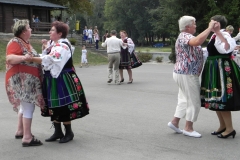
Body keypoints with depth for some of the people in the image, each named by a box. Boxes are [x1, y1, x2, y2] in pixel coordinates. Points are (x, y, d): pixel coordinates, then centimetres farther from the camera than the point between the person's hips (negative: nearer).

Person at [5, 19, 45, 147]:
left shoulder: (26, 43, 16)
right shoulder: (15, 42, -12)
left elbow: (31, 59, 22)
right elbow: (9, 58, -26)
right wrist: (23, 57, -42)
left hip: (28, 80, 11)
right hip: (21, 79, -11)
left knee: (25, 106, 19)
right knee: (29, 107, -11)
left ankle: (20, 131, 30)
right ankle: (27, 138, -8)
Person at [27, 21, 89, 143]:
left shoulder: (62, 46, -18)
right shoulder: (52, 44, 12)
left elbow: (49, 60, -28)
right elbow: (47, 58, 12)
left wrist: (32, 59, -28)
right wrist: (45, 48, 0)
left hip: (62, 81, -9)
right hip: (53, 80, 9)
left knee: (63, 107, -1)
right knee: (54, 106, 13)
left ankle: (68, 132, 14)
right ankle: (58, 132, 24)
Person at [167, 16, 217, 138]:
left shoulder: (185, 37, 17)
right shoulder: (185, 36, -18)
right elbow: (198, 41, -40)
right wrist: (210, 27, -31)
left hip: (184, 73, 11)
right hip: (187, 74, -11)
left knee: (184, 99, 16)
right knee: (194, 102, -2)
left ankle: (174, 122, 19)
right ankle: (188, 128, 7)